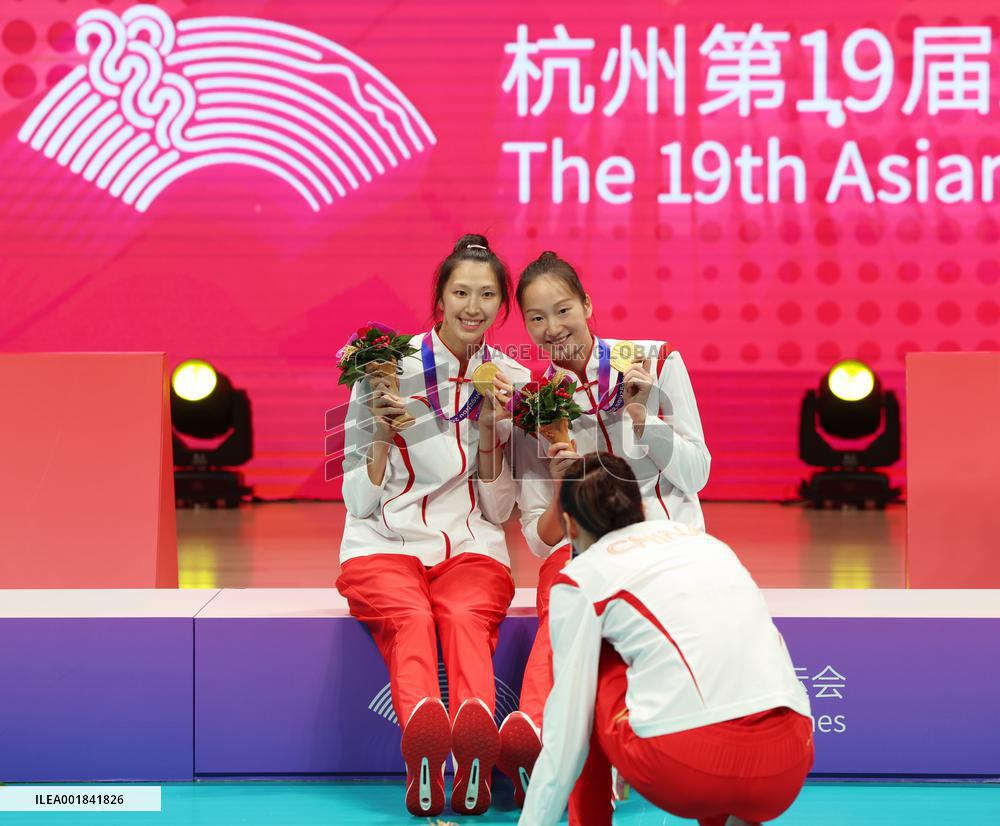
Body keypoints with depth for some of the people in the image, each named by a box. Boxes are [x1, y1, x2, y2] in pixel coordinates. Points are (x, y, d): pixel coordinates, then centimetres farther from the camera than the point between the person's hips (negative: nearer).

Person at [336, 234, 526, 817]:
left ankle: (476, 729, -61)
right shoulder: (389, 369, 1)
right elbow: (359, 501, 2)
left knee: (467, 617, -33)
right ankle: (423, 729, -63)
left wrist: (491, 424, -4)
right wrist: (386, 433, -14)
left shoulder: (511, 380, 9)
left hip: (471, 546, 2)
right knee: (410, 619, -35)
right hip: (386, 544, -1)